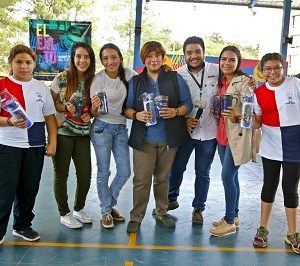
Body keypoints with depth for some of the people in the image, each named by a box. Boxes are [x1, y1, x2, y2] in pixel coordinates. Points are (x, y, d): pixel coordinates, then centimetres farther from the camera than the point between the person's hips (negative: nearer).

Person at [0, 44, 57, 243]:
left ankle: (23, 226, 30)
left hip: (35, 147, 4)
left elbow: (50, 117, 10)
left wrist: (52, 142, 3)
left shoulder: (42, 88, 9)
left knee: (29, 190, 12)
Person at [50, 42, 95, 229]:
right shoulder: (62, 79, -7)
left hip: (83, 134, 4)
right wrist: (64, 107, -20)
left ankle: (79, 209, 32)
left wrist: (90, 113, -7)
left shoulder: (93, 81, 3)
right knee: (61, 175, 7)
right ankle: (64, 214, 24)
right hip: (62, 133, -3)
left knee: (85, 175, 8)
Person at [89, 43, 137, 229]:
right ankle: (106, 211, 22)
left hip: (121, 128, 4)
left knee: (125, 172, 8)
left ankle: (110, 204, 31)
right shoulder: (98, 79, -11)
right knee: (104, 172, 3)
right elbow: (94, 113, -8)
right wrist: (95, 107, -32)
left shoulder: (129, 74, -4)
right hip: (102, 128, -3)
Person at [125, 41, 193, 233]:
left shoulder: (175, 78, 5)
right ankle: (136, 216, 12)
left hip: (168, 139, 1)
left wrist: (175, 112, -17)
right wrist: (136, 115, -16)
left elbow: (188, 104, 3)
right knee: (141, 180, -3)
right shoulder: (135, 82, 7)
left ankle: (161, 212, 32)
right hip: (144, 140, -1)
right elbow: (127, 108, 5)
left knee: (162, 178, 15)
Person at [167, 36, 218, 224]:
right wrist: (184, 119, -12)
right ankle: (171, 200, 36)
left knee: (203, 173, 13)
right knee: (176, 168, 13)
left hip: (209, 132, 0)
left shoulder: (217, 71, -6)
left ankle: (198, 208, 30)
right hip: (185, 130, 1)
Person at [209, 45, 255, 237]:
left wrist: (236, 117, -33)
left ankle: (230, 222, 4)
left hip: (237, 135, -7)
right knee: (231, 176, 14)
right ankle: (234, 216, 25)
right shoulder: (220, 82, 12)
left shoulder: (243, 81, -10)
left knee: (227, 176, -8)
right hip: (223, 134, 7)